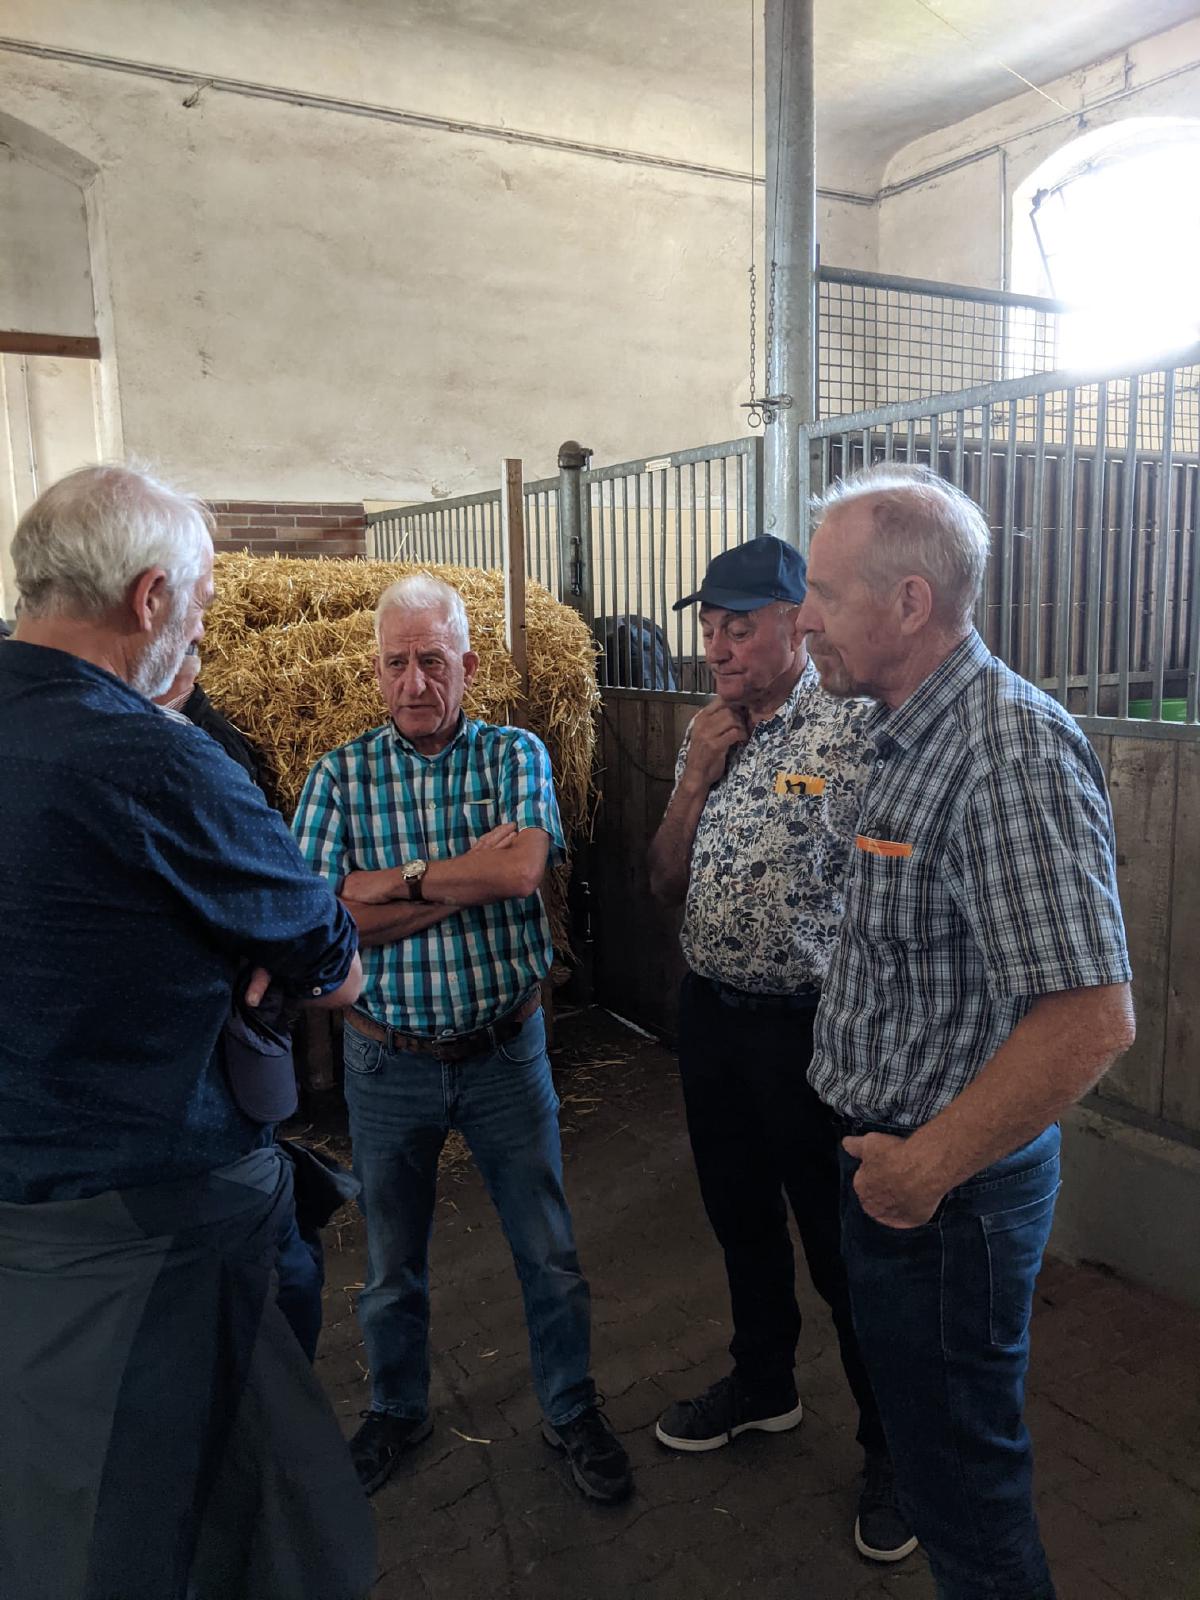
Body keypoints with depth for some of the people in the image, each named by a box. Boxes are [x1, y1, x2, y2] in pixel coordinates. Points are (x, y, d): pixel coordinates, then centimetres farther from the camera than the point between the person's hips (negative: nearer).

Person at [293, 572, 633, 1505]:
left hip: (507, 1051, -1)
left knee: (549, 1253, 14)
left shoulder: (517, 756, -6)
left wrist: (395, 882, -17)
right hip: (388, 1065, 1)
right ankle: (398, 1411, 46)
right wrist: (466, 878, -20)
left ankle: (573, 1410, 39)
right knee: (391, 1261, 20)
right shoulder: (341, 777, -4)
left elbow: (521, 870, -24)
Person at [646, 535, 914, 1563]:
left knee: (844, 1244, 8)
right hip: (710, 1014, 7)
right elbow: (666, 888, 6)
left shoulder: (855, 729, -16)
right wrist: (696, 778, -7)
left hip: (809, 1026, -7)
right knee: (741, 1218, 23)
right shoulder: (708, 736, 6)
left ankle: (893, 1446, 32)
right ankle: (763, 1385, 46)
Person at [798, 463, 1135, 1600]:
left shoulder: (1012, 750, -26)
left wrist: (929, 1165, -22)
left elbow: (1091, 1018, -30)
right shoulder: (911, 737, 6)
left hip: (951, 1184, -9)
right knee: (912, 1405, 29)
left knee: (958, 1461, 12)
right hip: (893, 1157, 9)